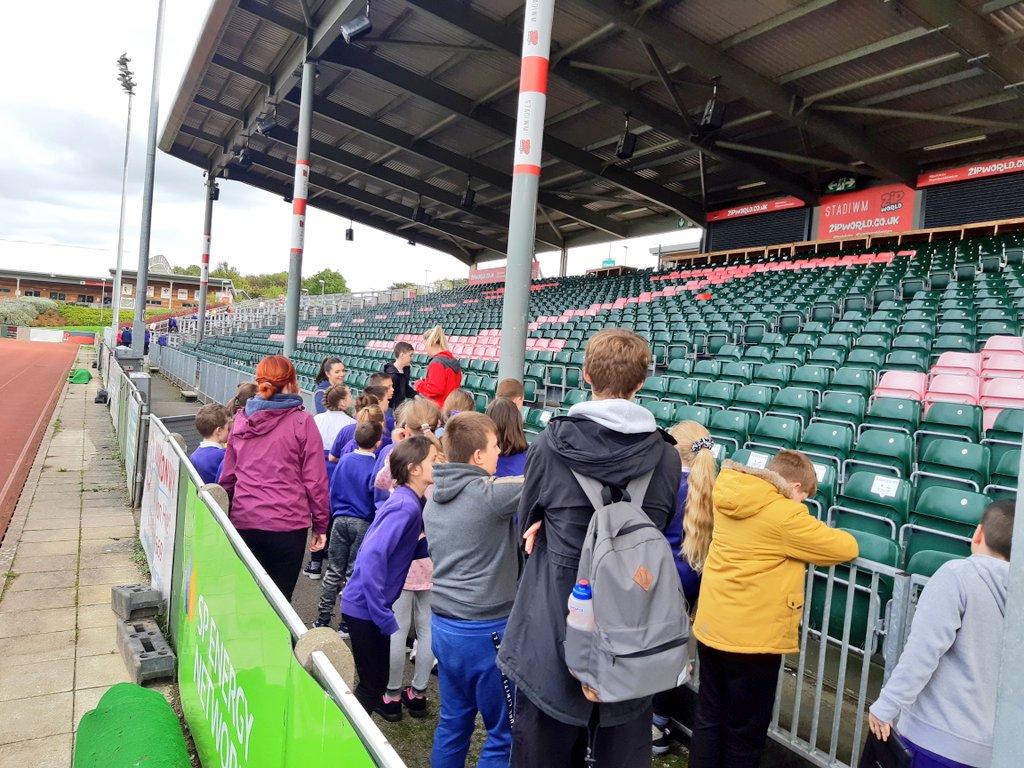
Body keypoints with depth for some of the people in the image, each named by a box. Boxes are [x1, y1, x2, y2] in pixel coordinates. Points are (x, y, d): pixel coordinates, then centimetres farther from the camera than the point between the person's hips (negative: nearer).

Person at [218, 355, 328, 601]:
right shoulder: (302, 422, -8)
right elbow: (315, 480, -7)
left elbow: (228, 475, 12)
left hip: (244, 521, 4)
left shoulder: (241, 419, 6)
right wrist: (321, 525, 2)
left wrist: (226, 513, 23)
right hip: (288, 523, -4)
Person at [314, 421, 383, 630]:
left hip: (340, 519, 4)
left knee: (334, 571, 13)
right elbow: (375, 498, -11)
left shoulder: (344, 460, 1)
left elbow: (333, 489, 8)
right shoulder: (374, 466, -14)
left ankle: (323, 618, 18)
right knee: (355, 573, 6)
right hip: (363, 523, -4)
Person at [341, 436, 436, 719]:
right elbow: (372, 557, -30)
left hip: (370, 606, 9)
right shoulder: (406, 506, -24)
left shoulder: (407, 502, 5)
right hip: (365, 608, -9)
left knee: (375, 680, 23)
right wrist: (384, 616, -26)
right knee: (373, 684, 5)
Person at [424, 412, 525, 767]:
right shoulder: (489, 493, -18)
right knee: (505, 732, 8)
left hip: (443, 625, 8)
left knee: (452, 723, 21)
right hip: (485, 630, -8)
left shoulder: (434, 498, 7)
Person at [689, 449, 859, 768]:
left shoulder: (729, 498, 0)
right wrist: (818, 536, 11)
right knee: (745, 732, 12)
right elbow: (846, 548, -11)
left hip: (710, 628, 7)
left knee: (709, 718, 20)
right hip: (751, 638, -6)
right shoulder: (785, 515, -19)